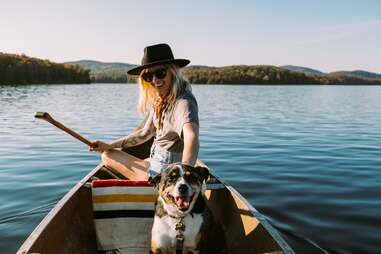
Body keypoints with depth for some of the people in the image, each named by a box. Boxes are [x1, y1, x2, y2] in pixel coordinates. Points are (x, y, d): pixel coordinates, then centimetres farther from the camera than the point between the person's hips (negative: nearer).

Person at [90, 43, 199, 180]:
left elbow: (191, 137, -42)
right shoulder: (158, 100, 5)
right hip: (158, 164, 9)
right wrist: (109, 146, 12)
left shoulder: (184, 102, -23)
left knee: (108, 157, -1)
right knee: (107, 154, 21)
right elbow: (144, 133, 14)